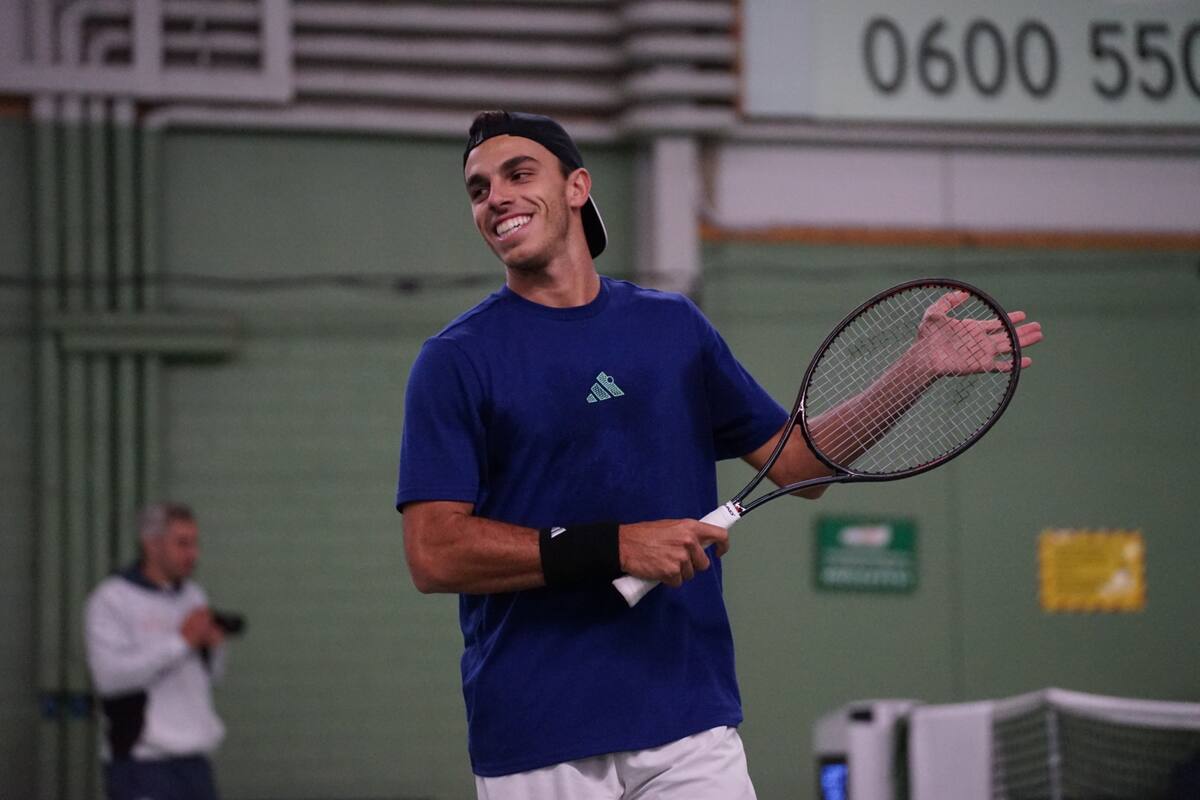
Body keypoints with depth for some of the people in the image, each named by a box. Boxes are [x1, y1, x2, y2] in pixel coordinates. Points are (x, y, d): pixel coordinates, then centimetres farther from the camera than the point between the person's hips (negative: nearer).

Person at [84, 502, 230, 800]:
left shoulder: (192, 595, 13)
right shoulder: (111, 599, -8)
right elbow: (109, 674, -21)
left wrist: (214, 645, -4)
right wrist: (181, 641, -19)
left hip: (193, 762, 7)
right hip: (140, 764, -7)